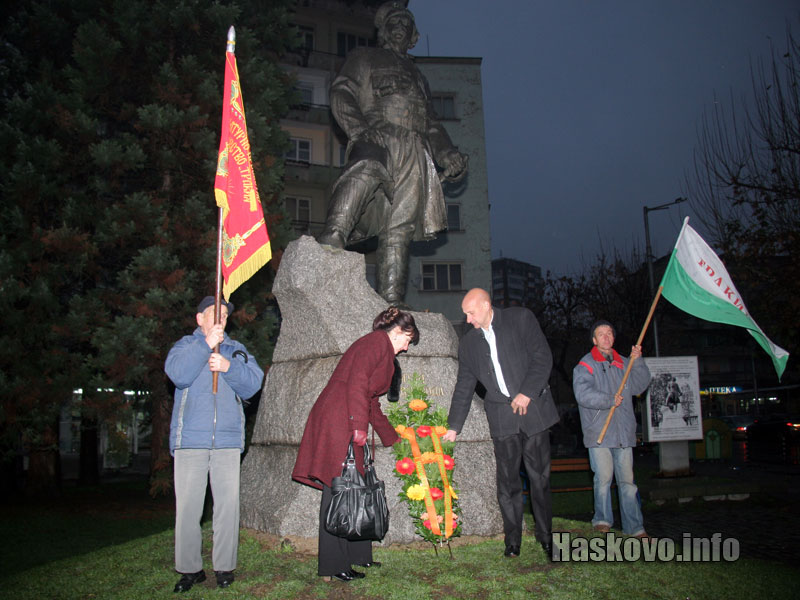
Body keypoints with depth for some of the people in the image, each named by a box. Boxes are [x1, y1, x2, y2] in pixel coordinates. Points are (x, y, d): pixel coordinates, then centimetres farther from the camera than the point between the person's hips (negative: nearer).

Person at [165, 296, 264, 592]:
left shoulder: (237, 350, 18)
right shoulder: (185, 345, 13)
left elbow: (253, 383, 3)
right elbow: (178, 374, -9)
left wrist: (228, 366, -13)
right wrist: (206, 344, -13)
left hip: (228, 440, 2)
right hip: (190, 440, -1)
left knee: (228, 504, -1)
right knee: (187, 506, -3)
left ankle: (225, 567, 10)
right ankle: (190, 568, 9)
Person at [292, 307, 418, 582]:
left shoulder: (382, 351, 28)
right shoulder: (377, 341, -2)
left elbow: (372, 404, 34)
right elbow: (357, 381, -18)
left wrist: (393, 438, 40)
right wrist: (358, 425, -24)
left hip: (344, 425, 10)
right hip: (338, 422, -10)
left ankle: (356, 554, 19)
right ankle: (332, 566, -4)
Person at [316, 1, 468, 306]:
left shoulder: (417, 75, 38)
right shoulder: (364, 58, 23)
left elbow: (431, 125, 34)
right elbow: (341, 93, 6)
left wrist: (448, 154, 14)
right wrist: (358, 128, -15)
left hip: (414, 154, 5)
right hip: (377, 138, -5)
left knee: (399, 230, -7)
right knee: (365, 170, -41)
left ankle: (390, 306, -12)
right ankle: (331, 242, -56)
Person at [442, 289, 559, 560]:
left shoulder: (520, 318, 1)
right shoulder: (468, 343, 12)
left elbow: (543, 357, -5)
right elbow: (463, 388, 15)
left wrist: (527, 392, -14)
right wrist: (453, 426, 11)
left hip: (533, 409, -2)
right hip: (502, 418, 3)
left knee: (540, 477, 2)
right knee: (507, 481, 0)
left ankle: (546, 537, 16)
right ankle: (512, 541, 11)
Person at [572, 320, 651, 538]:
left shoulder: (623, 363, 17)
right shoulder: (585, 365, 1)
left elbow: (640, 386, 12)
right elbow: (583, 394, -12)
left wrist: (637, 362, 1)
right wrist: (610, 400, -14)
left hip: (623, 432, 4)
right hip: (598, 432, -4)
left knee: (627, 479, 4)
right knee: (603, 477, -8)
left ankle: (634, 527, 9)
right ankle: (602, 520, 7)